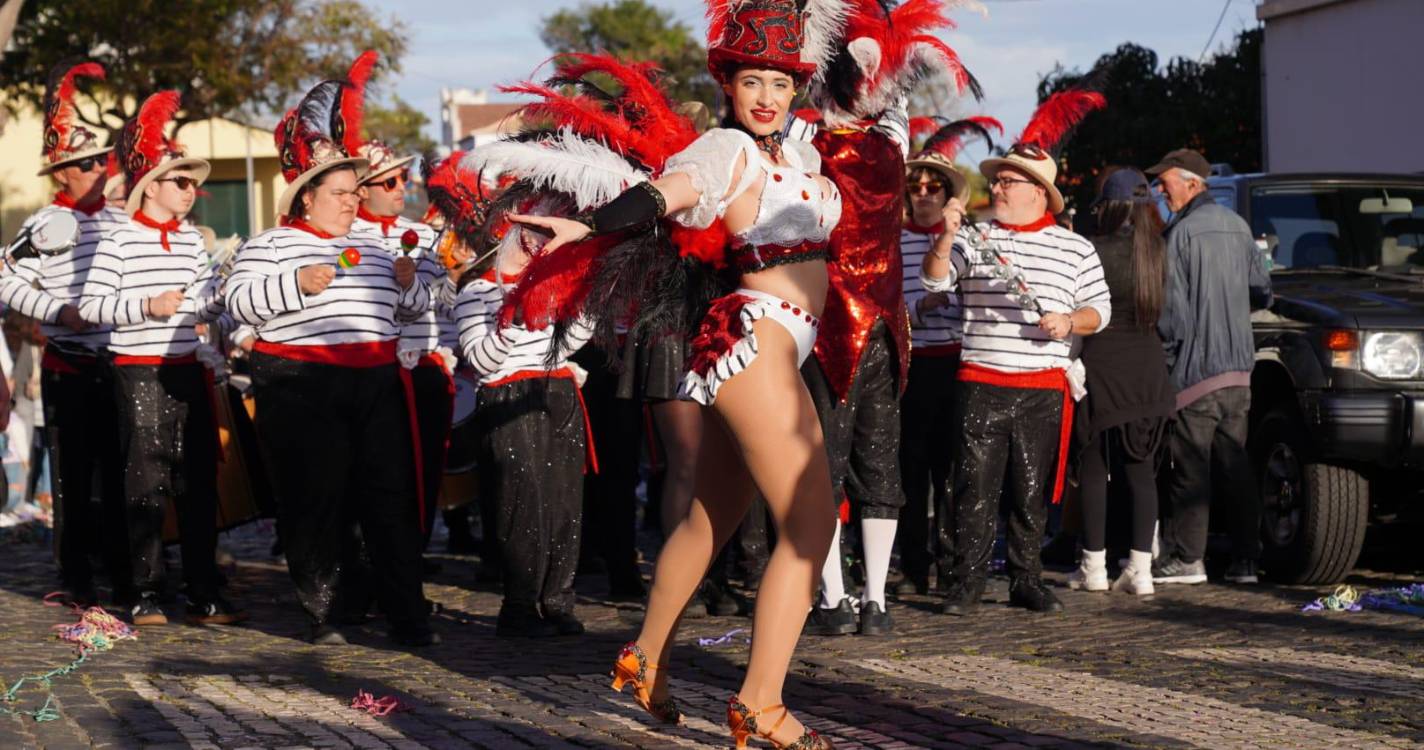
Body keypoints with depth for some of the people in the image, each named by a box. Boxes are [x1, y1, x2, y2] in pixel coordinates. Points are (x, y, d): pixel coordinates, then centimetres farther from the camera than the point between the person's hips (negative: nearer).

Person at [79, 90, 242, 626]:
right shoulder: (119, 241, -7)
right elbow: (90, 305, -11)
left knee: (199, 482, 7)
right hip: (139, 374, -6)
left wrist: (220, 302, -1)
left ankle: (203, 595, 13)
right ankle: (147, 595, 7)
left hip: (188, 371, 6)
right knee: (147, 484, -2)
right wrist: (145, 306, -21)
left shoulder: (192, 239, 11)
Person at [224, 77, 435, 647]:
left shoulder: (372, 248, 22)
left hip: (376, 385, 4)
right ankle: (323, 614, 7)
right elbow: (240, 302, -6)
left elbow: (414, 310, 24)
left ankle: (407, 614, -1)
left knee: (391, 497, -2)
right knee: (316, 500, -3)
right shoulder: (270, 244, 6)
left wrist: (407, 285, 2)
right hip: (302, 389, -4)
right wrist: (294, 284, -19)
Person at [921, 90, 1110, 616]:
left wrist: (1069, 322, -9)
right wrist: (945, 237, -19)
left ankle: (1026, 581, 14)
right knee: (975, 487, -4)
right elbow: (934, 280, -2)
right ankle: (967, 582, 1)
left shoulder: (1075, 249, 10)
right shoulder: (975, 238, 10)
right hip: (980, 383, 0)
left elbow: (1099, 310, 12)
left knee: (1032, 492, 5)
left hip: (1044, 389, 0)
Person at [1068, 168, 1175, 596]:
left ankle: (1094, 566, 8)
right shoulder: (1159, 251, 1)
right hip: (1148, 371, 4)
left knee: (1093, 468, 6)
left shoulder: (1097, 251, -12)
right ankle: (1140, 568, 2)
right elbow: (1167, 309, 7)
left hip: (1101, 368, -4)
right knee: (1141, 472, 7)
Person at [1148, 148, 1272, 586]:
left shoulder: (1182, 232, -11)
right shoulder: (1237, 226, 12)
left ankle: (1186, 557, -2)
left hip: (1196, 365, -7)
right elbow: (1262, 292, 18)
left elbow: (1173, 308, -14)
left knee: (1191, 465, -3)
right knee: (1235, 464, 9)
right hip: (1239, 366, 7)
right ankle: (1246, 558, 9)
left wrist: (1166, 346, -2)